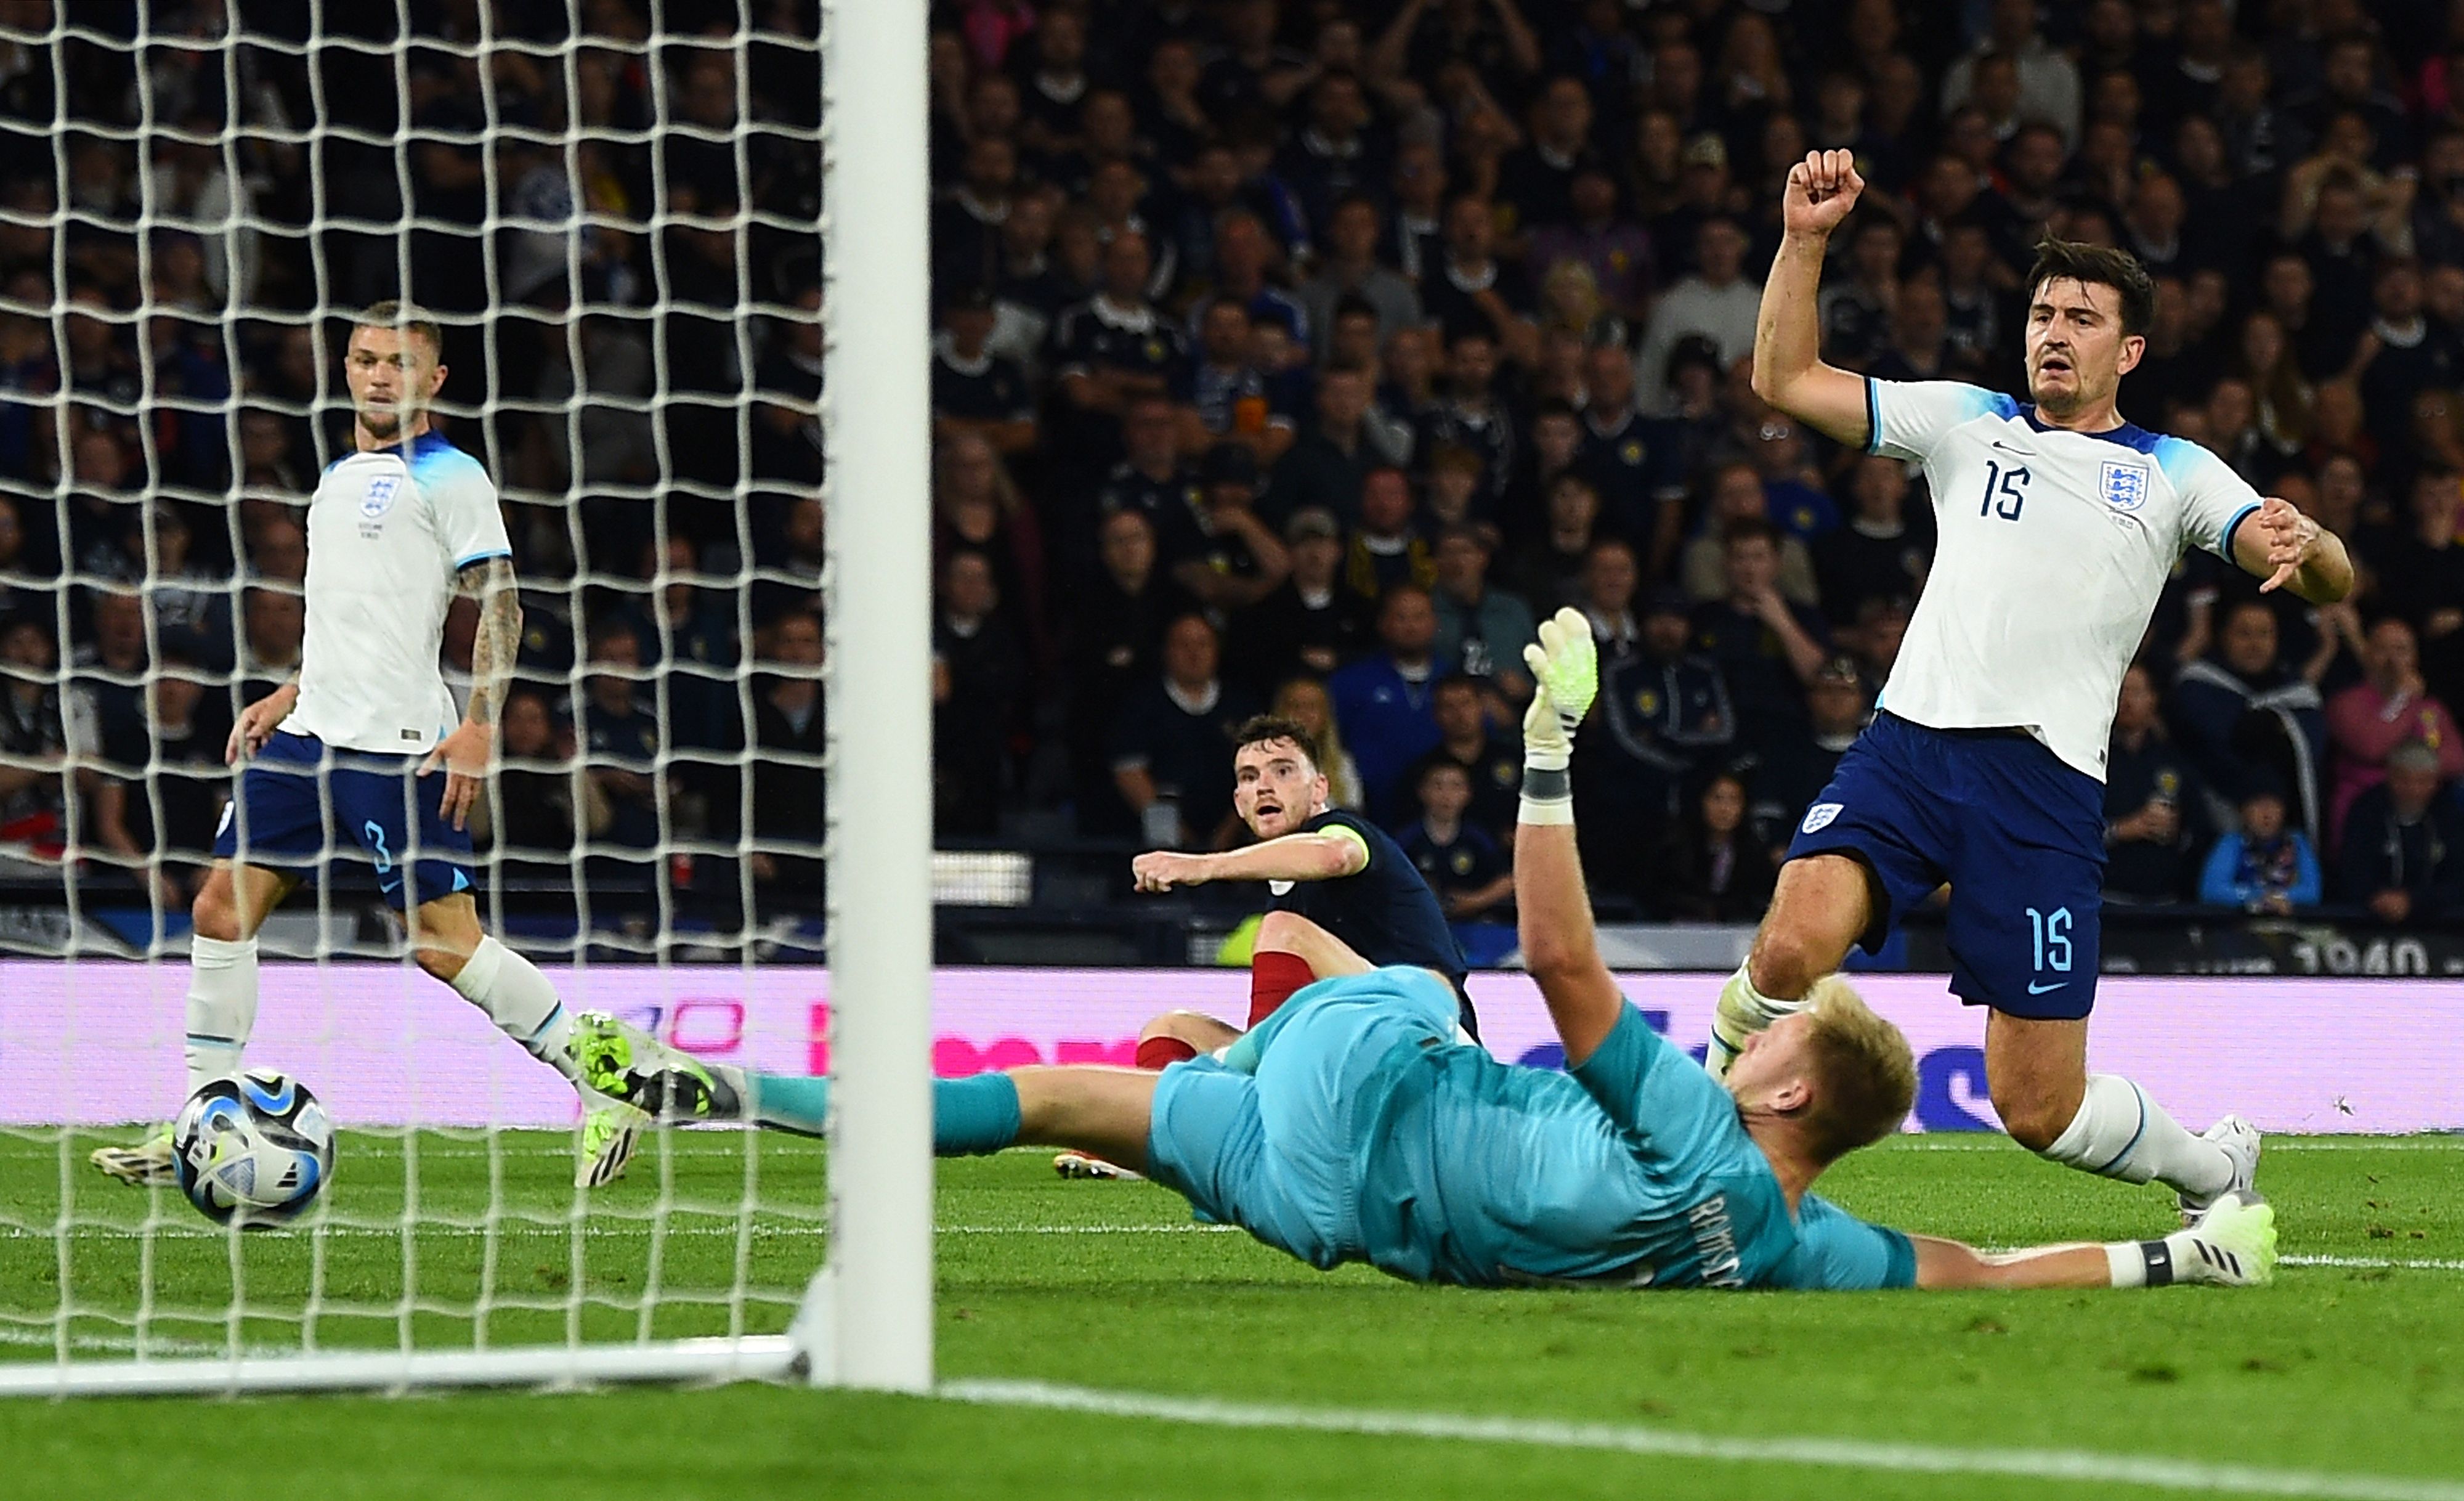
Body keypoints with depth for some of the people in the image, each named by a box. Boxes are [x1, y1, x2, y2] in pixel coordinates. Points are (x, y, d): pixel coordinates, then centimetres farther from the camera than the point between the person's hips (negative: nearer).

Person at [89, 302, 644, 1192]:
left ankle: (607, 1092, 0)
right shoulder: (339, 480, 20)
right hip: (310, 735, 8)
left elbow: (498, 605, -10)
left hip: (397, 746, -8)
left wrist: (480, 724, -19)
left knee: (444, 941, -10)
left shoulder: (448, 478, -5)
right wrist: (287, 698, 22)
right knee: (223, 908, 2)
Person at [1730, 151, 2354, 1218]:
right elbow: (1784, 381, 14)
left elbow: (2329, 579, 2)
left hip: (2045, 781, -1)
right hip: (1907, 746, 1)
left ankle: (2215, 1169, 28)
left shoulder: (2174, 475, 13)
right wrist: (1805, 240, 1)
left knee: (2039, 1108, -3)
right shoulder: (1966, 422, 17)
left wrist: (2306, 548, -22)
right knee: (1793, 948, -29)